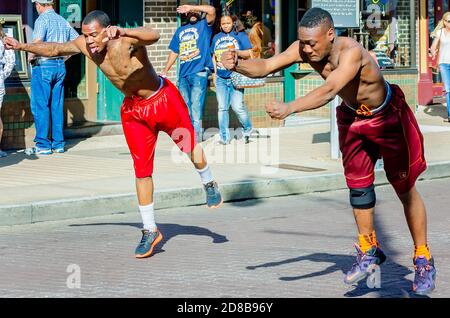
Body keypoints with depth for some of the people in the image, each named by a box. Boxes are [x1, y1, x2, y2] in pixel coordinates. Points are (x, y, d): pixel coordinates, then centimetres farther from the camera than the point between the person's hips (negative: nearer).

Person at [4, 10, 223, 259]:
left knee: (190, 147, 14)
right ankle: (150, 231, 11)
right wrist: (22, 47, -3)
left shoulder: (126, 40, -32)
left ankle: (209, 185, 46)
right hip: (133, 110, 5)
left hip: (163, 99, -5)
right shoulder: (84, 45, -13)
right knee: (141, 171, 4)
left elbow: (153, 36, -54)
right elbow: (54, 49, 3)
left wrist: (123, 32, -70)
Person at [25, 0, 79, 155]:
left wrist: (31, 56, -8)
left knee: (40, 106, -2)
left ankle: (43, 145, -3)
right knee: (57, 106, 10)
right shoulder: (63, 21, 11)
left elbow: (37, 42, -24)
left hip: (43, 65, -7)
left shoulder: (42, 19, -10)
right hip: (60, 65, 7)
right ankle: (58, 144, 12)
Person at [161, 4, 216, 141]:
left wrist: (191, 7, -9)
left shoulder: (204, 25, 6)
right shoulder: (181, 30, 21)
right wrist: (164, 72, 19)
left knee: (196, 106, -11)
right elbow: (174, 52, 24)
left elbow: (211, 10, -13)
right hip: (183, 74, 6)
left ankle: (196, 137, -10)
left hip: (199, 72, -6)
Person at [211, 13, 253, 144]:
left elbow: (249, 53, -2)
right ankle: (224, 137, 8)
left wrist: (236, 51, -18)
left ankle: (248, 130, 11)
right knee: (222, 108, 3)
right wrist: (214, 72, 17)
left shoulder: (240, 35, 2)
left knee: (237, 106, -12)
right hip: (220, 78, 5)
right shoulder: (217, 38, 15)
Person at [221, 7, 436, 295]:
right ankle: (369, 250, 25)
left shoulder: (351, 52, -39)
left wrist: (289, 108, -64)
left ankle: (424, 259, 16)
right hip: (352, 117, 6)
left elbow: (329, 91, -53)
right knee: (358, 186, 7)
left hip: (389, 116, -6)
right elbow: (265, 67, -24)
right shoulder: (304, 49, -20)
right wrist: (237, 65, -44)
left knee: (405, 188, 3)